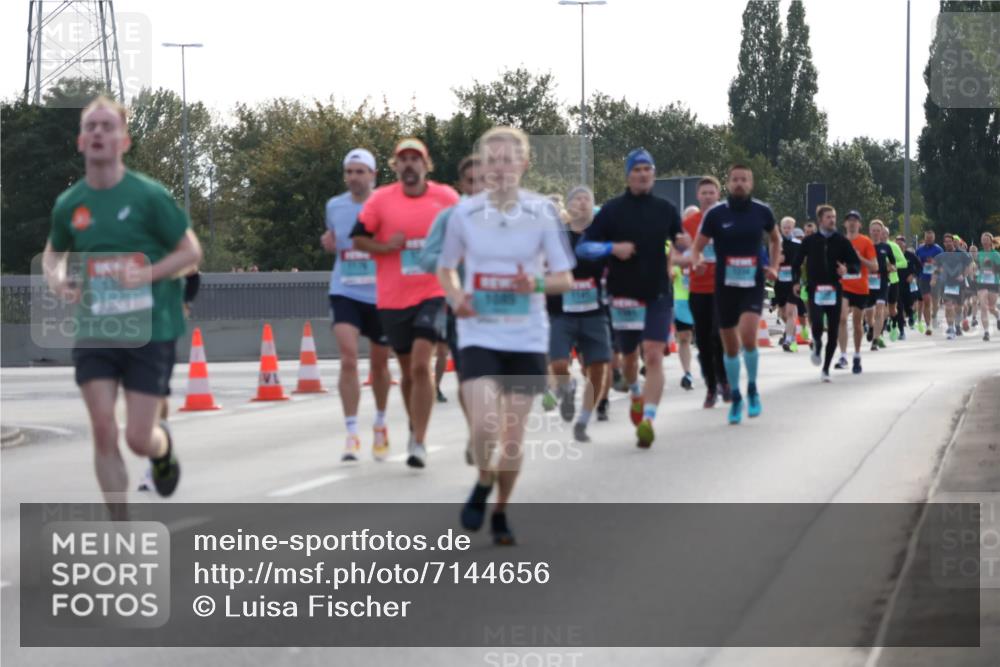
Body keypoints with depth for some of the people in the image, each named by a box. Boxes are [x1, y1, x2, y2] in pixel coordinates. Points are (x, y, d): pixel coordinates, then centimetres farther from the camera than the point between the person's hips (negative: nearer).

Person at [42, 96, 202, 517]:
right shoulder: (69, 203, 3)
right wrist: (56, 280, -1)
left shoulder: (148, 195, -8)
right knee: (103, 432, -7)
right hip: (93, 331, 3)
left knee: (138, 438, -3)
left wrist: (146, 274, -17)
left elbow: (191, 252, -2)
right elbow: (53, 252, 22)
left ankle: (164, 446, 36)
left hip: (151, 330, -3)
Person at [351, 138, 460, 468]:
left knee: (421, 364, -17)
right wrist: (386, 247, -13)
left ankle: (418, 442, -14)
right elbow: (358, 238, 3)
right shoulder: (380, 199, -1)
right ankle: (415, 429, 36)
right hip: (393, 299, 2)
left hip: (433, 294, -2)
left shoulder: (447, 197, 0)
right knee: (408, 371, 13)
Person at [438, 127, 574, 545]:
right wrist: (455, 296, -7)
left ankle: (500, 512, 27)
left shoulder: (542, 212, -2)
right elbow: (446, 268, 14)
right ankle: (483, 484, 14)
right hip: (479, 334, 0)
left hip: (527, 337, 1)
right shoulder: (465, 212, 1)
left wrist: (537, 284, -20)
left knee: (513, 437, 5)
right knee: (484, 426, -18)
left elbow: (565, 278, 1)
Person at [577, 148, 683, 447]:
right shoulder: (612, 210, -1)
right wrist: (612, 248, -19)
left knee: (654, 356, -15)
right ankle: (636, 395, 47)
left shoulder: (666, 210, 5)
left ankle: (647, 420, -21)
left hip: (659, 295, 0)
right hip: (624, 295, 0)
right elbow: (582, 247, -3)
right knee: (629, 356, 15)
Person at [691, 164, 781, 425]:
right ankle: (736, 398, 28)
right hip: (725, 285, 1)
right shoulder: (715, 214, -4)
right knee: (730, 347, 8)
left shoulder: (762, 211, 0)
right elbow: (697, 248, 1)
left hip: (753, 284, -1)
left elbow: (775, 239, 19)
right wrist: (696, 261, -21)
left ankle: (752, 389, -1)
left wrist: (773, 267, 7)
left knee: (747, 335, -23)